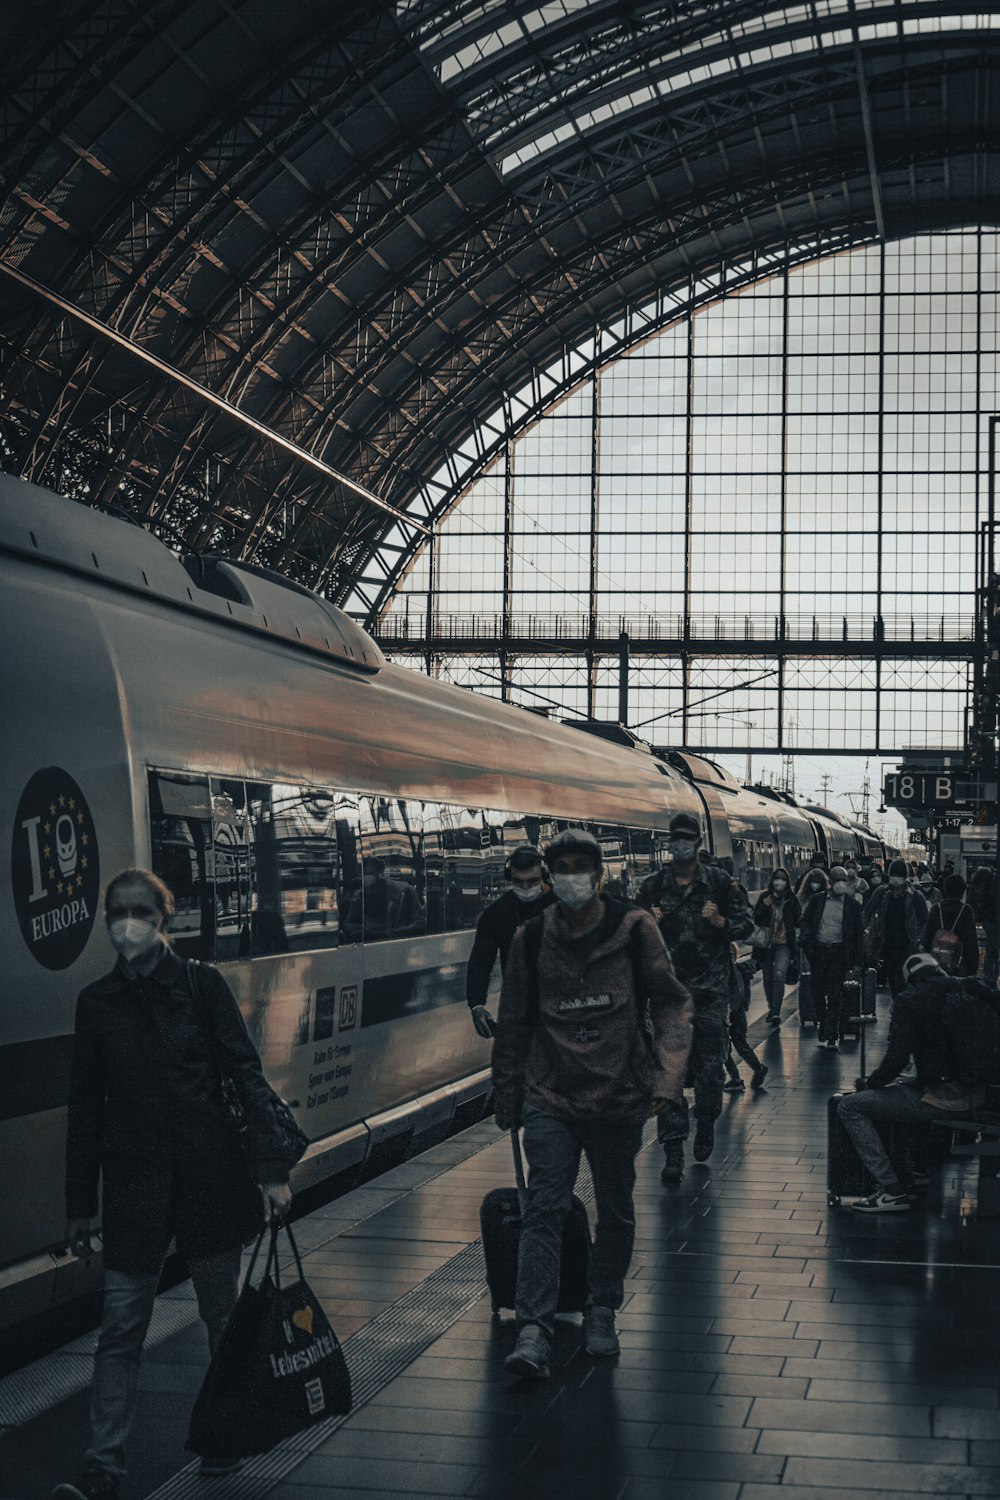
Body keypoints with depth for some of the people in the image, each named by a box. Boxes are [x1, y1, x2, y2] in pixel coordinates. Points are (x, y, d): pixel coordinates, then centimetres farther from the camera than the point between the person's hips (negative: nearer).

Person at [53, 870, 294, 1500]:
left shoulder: (202, 985, -1)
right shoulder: (97, 1002, 5)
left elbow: (248, 1075, -2)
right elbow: (86, 1109, 9)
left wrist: (271, 1168, -8)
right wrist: (80, 1204, 9)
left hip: (211, 1176, -1)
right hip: (134, 1185, 1)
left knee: (223, 1312, 12)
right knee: (121, 1329, -2)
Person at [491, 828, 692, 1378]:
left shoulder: (634, 928, -2)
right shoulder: (532, 938, 2)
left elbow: (671, 1003, 0)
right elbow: (513, 1024, 10)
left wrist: (667, 1077, -11)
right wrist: (508, 1100, 12)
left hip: (620, 1096, 0)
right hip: (550, 1097, 0)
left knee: (616, 1210, 12)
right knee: (544, 1209, -9)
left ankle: (602, 1310, 30)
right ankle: (533, 1328, -10)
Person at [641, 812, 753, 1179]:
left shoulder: (720, 883, 3)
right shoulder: (654, 886, 6)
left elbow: (746, 925, 5)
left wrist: (721, 922, -14)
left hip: (710, 990, 0)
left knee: (710, 1066, 6)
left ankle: (705, 1128, 31)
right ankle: (673, 1151, -5)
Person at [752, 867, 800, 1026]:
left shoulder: (792, 899, 2)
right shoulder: (764, 897, 4)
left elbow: (798, 921, 5)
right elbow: (756, 919, 2)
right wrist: (764, 906, -13)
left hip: (784, 944, -3)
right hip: (766, 944, 3)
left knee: (779, 976, -19)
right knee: (767, 977, 12)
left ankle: (776, 1012, -22)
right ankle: (771, 1008, 30)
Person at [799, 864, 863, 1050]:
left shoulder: (852, 905, 3)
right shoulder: (817, 900, 6)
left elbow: (857, 933, 6)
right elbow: (805, 922, 10)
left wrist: (856, 960, 4)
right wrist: (807, 941, -7)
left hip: (839, 952, -2)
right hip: (819, 951, 2)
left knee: (835, 995, -5)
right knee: (818, 993, 8)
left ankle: (832, 1036, -3)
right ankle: (821, 1025, 25)